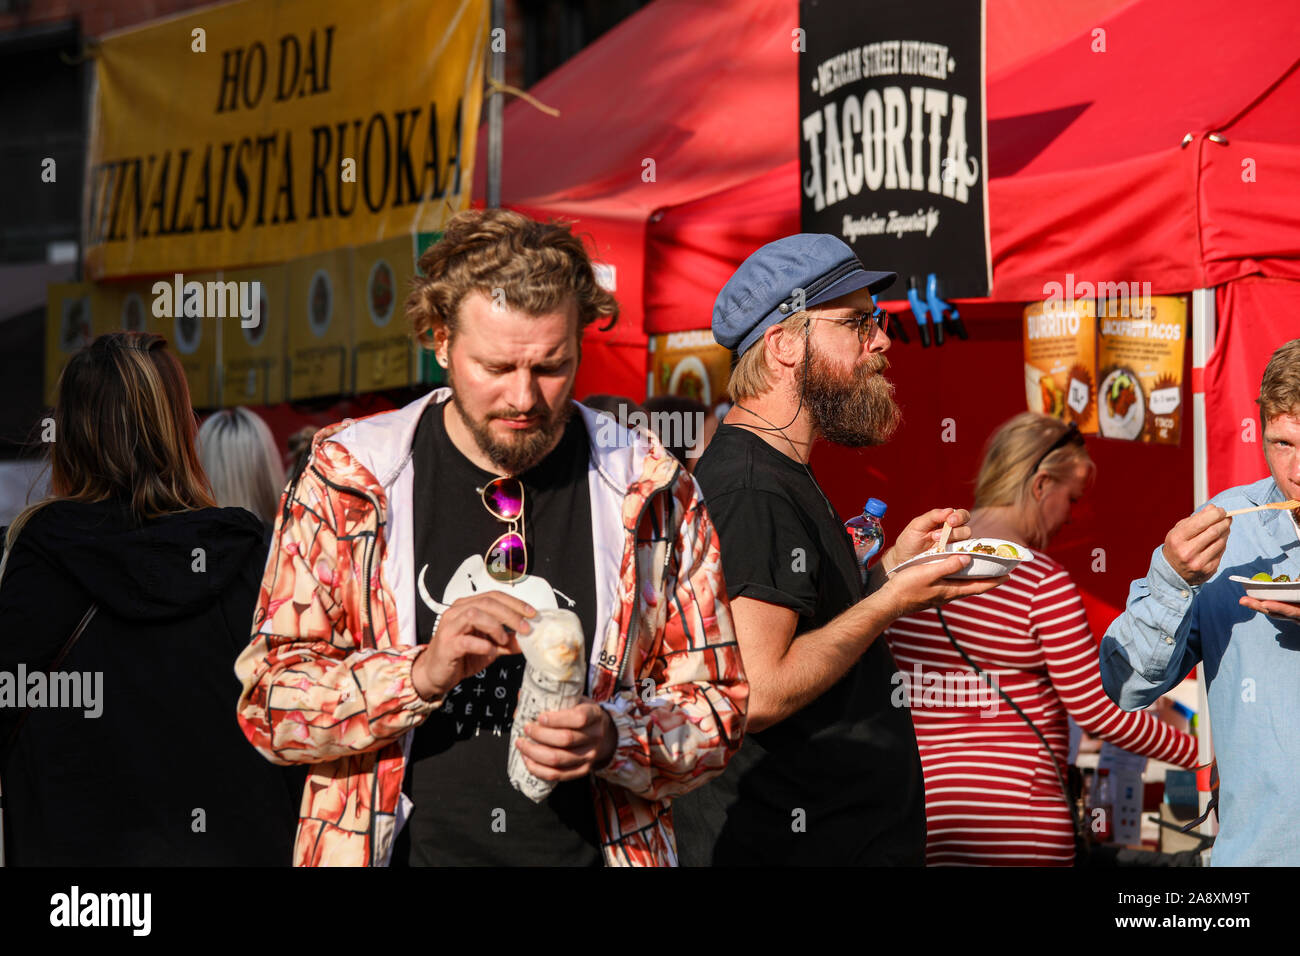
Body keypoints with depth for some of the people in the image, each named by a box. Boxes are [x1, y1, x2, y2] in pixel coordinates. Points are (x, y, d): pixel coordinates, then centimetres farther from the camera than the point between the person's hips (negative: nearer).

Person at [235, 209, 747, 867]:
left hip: (591, 849, 1)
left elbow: (716, 704, 3)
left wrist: (612, 739, -16)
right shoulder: (348, 479, -2)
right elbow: (269, 703, -5)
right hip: (404, 847, 0)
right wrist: (423, 672, -20)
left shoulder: (649, 491, 0)